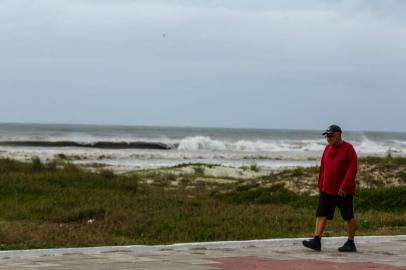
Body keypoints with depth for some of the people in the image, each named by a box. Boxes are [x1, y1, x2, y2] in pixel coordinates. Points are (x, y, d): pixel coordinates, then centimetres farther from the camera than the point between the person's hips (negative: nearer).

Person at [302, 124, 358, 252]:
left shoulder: (348, 149, -10)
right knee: (321, 214, -3)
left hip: (343, 192, -6)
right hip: (327, 189, 7)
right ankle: (316, 240, -7)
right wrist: (320, 185, 11)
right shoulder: (328, 148, 11)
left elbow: (352, 169, -16)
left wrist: (344, 187, -20)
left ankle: (351, 243, 12)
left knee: (349, 217, 4)